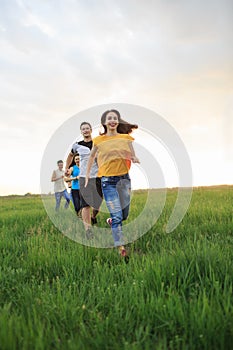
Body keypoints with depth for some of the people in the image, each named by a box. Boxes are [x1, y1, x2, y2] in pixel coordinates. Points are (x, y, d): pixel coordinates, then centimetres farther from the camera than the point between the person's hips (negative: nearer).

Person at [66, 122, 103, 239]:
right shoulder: (77, 145, 5)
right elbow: (70, 155, 25)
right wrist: (66, 169, 24)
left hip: (97, 177, 0)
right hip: (84, 178, 0)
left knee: (98, 203, 8)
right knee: (85, 204, -8)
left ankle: (93, 216, 38)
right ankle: (88, 229, -8)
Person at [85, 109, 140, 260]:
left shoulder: (126, 138, 4)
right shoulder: (99, 140, 2)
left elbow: (134, 157, 8)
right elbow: (92, 156, 16)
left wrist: (135, 159, -15)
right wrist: (87, 174, 15)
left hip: (124, 178, 3)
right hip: (108, 180, -3)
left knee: (124, 215, 14)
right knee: (117, 215, -9)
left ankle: (112, 220, 47)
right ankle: (121, 248, -3)